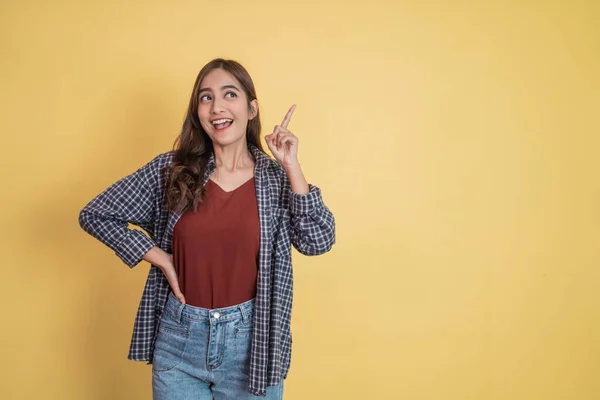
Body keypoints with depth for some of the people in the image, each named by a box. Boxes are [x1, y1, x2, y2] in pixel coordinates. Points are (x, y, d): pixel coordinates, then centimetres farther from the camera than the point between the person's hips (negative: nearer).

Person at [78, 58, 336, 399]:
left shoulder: (277, 179, -3)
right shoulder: (170, 170, -3)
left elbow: (318, 242, -13)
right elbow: (96, 215, 2)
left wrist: (292, 167, -15)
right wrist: (161, 259, -6)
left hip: (250, 341, 0)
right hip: (179, 338, 1)